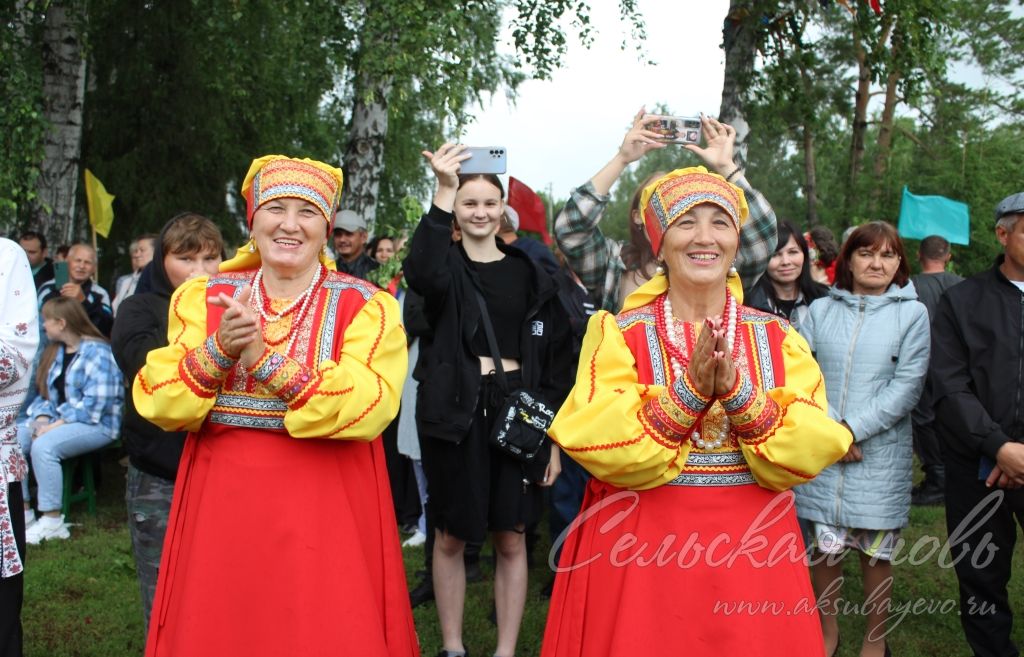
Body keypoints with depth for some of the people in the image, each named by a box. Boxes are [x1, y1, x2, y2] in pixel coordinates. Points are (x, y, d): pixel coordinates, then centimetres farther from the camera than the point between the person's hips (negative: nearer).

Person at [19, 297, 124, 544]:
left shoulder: (97, 352, -12)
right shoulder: (56, 351, 16)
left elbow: (94, 404, -21)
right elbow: (46, 393, 13)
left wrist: (55, 425, -22)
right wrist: (42, 419, -7)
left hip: (96, 424, -8)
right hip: (59, 420, 8)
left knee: (43, 446, -31)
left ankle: (52, 522, -23)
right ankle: (23, 511, -3)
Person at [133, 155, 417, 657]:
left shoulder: (364, 306, -1)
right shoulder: (202, 298, 7)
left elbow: (369, 408, -17)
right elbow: (158, 404, -1)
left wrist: (266, 360, -23)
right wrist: (217, 351, -18)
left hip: (325, 508, -2)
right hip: (221, 502, 3)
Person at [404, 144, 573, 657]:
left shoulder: (530, 274, 7)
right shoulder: (445, 264, 3)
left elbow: (555, 358, 6)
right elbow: (422, 275, -24)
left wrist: (554, 436, 0)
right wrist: (443, 192, -31)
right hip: (455, 411, -1)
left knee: (511, 539, 6)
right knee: (449, 537, 7)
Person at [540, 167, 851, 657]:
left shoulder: (779, 338, 3)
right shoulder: (618, 333, -3)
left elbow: (810, 452, -9)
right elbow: (598, 448, -15)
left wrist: (738, 392, -23)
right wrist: (689, 391, -24)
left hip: (752, 552, 2)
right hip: (641, 551, -2)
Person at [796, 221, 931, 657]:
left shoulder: (912, 313, 2)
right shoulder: (821, 310, 7)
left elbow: (907, 386, -5)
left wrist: (853, 428, -11)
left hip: (880, 453, -1)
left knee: (876, 551, 6)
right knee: (826, 546, 4)